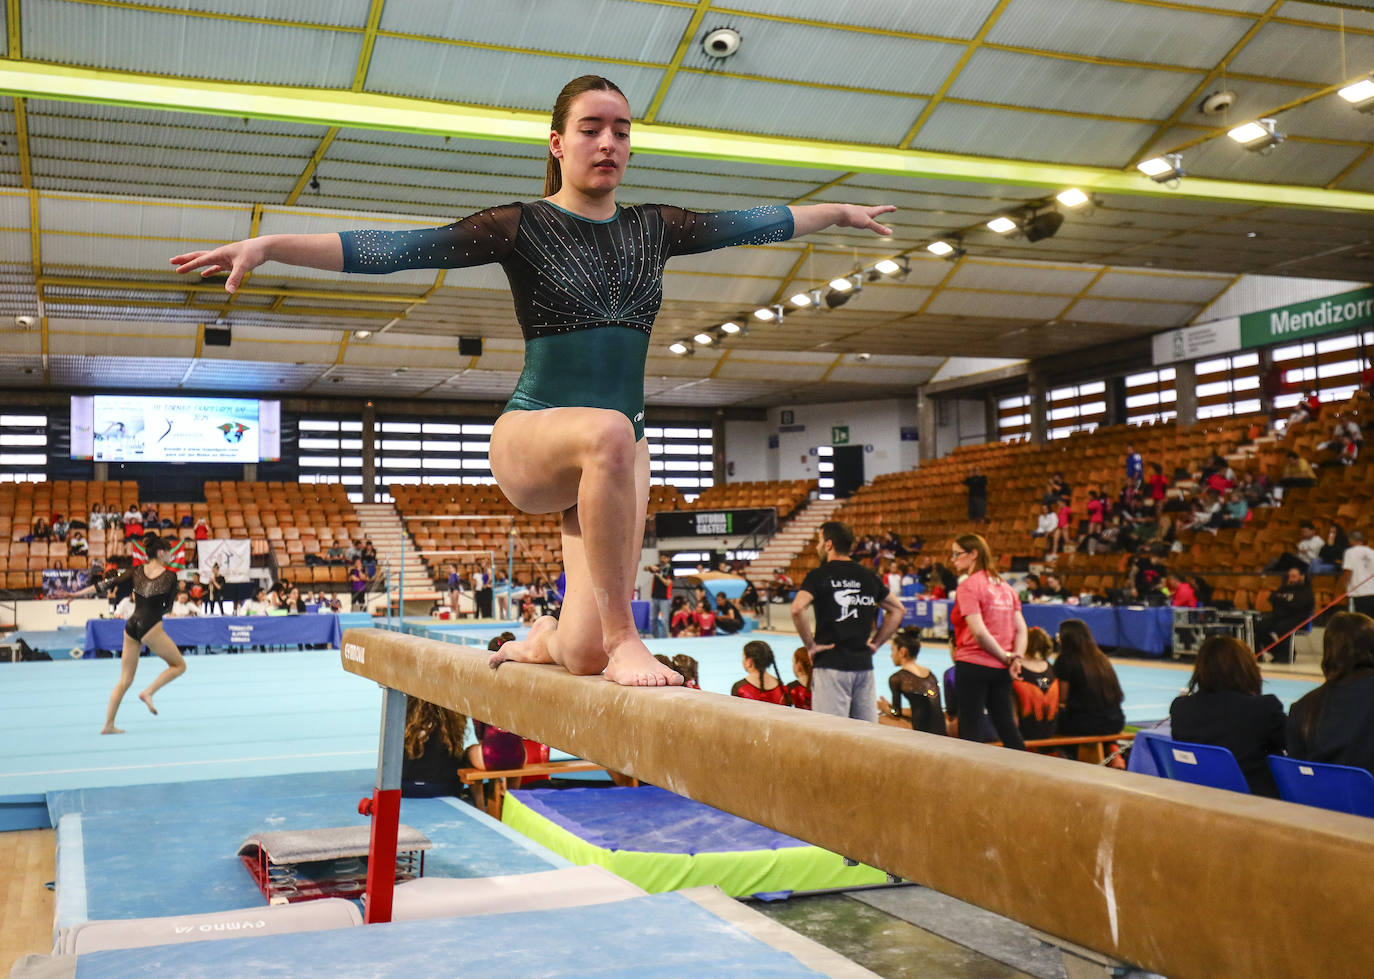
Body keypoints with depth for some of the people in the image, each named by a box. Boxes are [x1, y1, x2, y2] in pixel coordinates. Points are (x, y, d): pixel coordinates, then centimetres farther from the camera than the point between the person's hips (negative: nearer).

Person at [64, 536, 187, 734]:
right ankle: (148, 692, -9)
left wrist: (77, 593, 14)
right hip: (151, 627, -6)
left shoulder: (137, 572, 10)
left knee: (124, 680, 13)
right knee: (179, 665, 10)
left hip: (131, 626, 6)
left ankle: (108, 724, 11)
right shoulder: (170, 575, -1)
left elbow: (108, 584, 8)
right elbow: (168, 607, 5)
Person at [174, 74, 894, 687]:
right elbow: (399, 249, -13)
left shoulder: (651, 228, 10)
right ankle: (622, 636, -32)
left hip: (617, 451, 4)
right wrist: (272, 245, -23)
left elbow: (753, 223, 23)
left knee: (583, 654, -4)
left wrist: (840, 213, 33)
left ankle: (545, 640, 35)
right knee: (607, 433, -43)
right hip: (530, 437, -4)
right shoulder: (523, 226, -3)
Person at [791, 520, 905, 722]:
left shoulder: (819, 575, -4)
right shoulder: (868, 576, 12)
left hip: (831, 663, -5)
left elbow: (797, 609, -19)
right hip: (864, 664, 5)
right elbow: (898, 609, 20)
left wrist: (810, 645, -8)